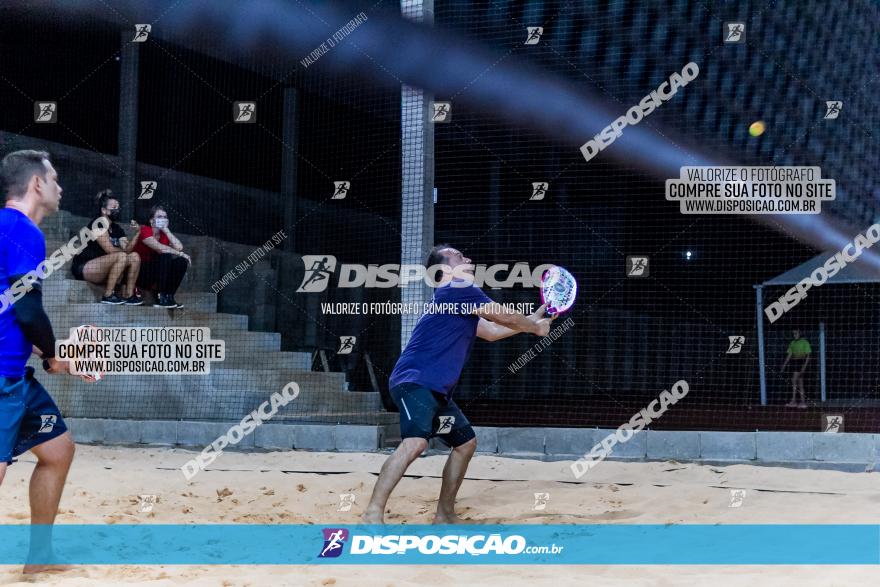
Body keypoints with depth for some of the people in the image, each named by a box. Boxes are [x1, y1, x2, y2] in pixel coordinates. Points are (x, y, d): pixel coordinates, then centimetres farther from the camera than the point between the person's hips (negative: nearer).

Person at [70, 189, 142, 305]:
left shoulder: (117, 229, 14)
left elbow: (127, 249, -2)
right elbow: (110, 249, -18)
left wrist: (137, 234, -14)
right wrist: (124, 251, -2)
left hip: (103, 271, 8)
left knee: (135, 257, -5)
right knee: (121, 256, -28)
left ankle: (129, 295, -9)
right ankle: (108, 295, -24)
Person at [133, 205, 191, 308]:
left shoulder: (164, 234, 8)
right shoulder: (145, 230, -11)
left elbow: (179, 247, -12)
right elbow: (160, 248, -27)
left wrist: (166, 230, -8)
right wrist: (180, 254, -19)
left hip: (155, 272, 7)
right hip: (140, 274, -7)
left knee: (182, 262, -10)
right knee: (166, 257, -28)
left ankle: (169, 297, -11)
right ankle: (162, 299, -29)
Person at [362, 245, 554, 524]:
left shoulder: (462, 297, 22)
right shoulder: (458, 289, -8)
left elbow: (494, 330, 33)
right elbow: (504, 317, -2)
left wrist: (532, 319, 32)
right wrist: (535, 327, 15)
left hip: (437, 390, 11)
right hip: (414, 381, -11)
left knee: (466, 443, 17)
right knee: (416, 441, -30)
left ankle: (444, 513, 26)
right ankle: (373, 512, -30)